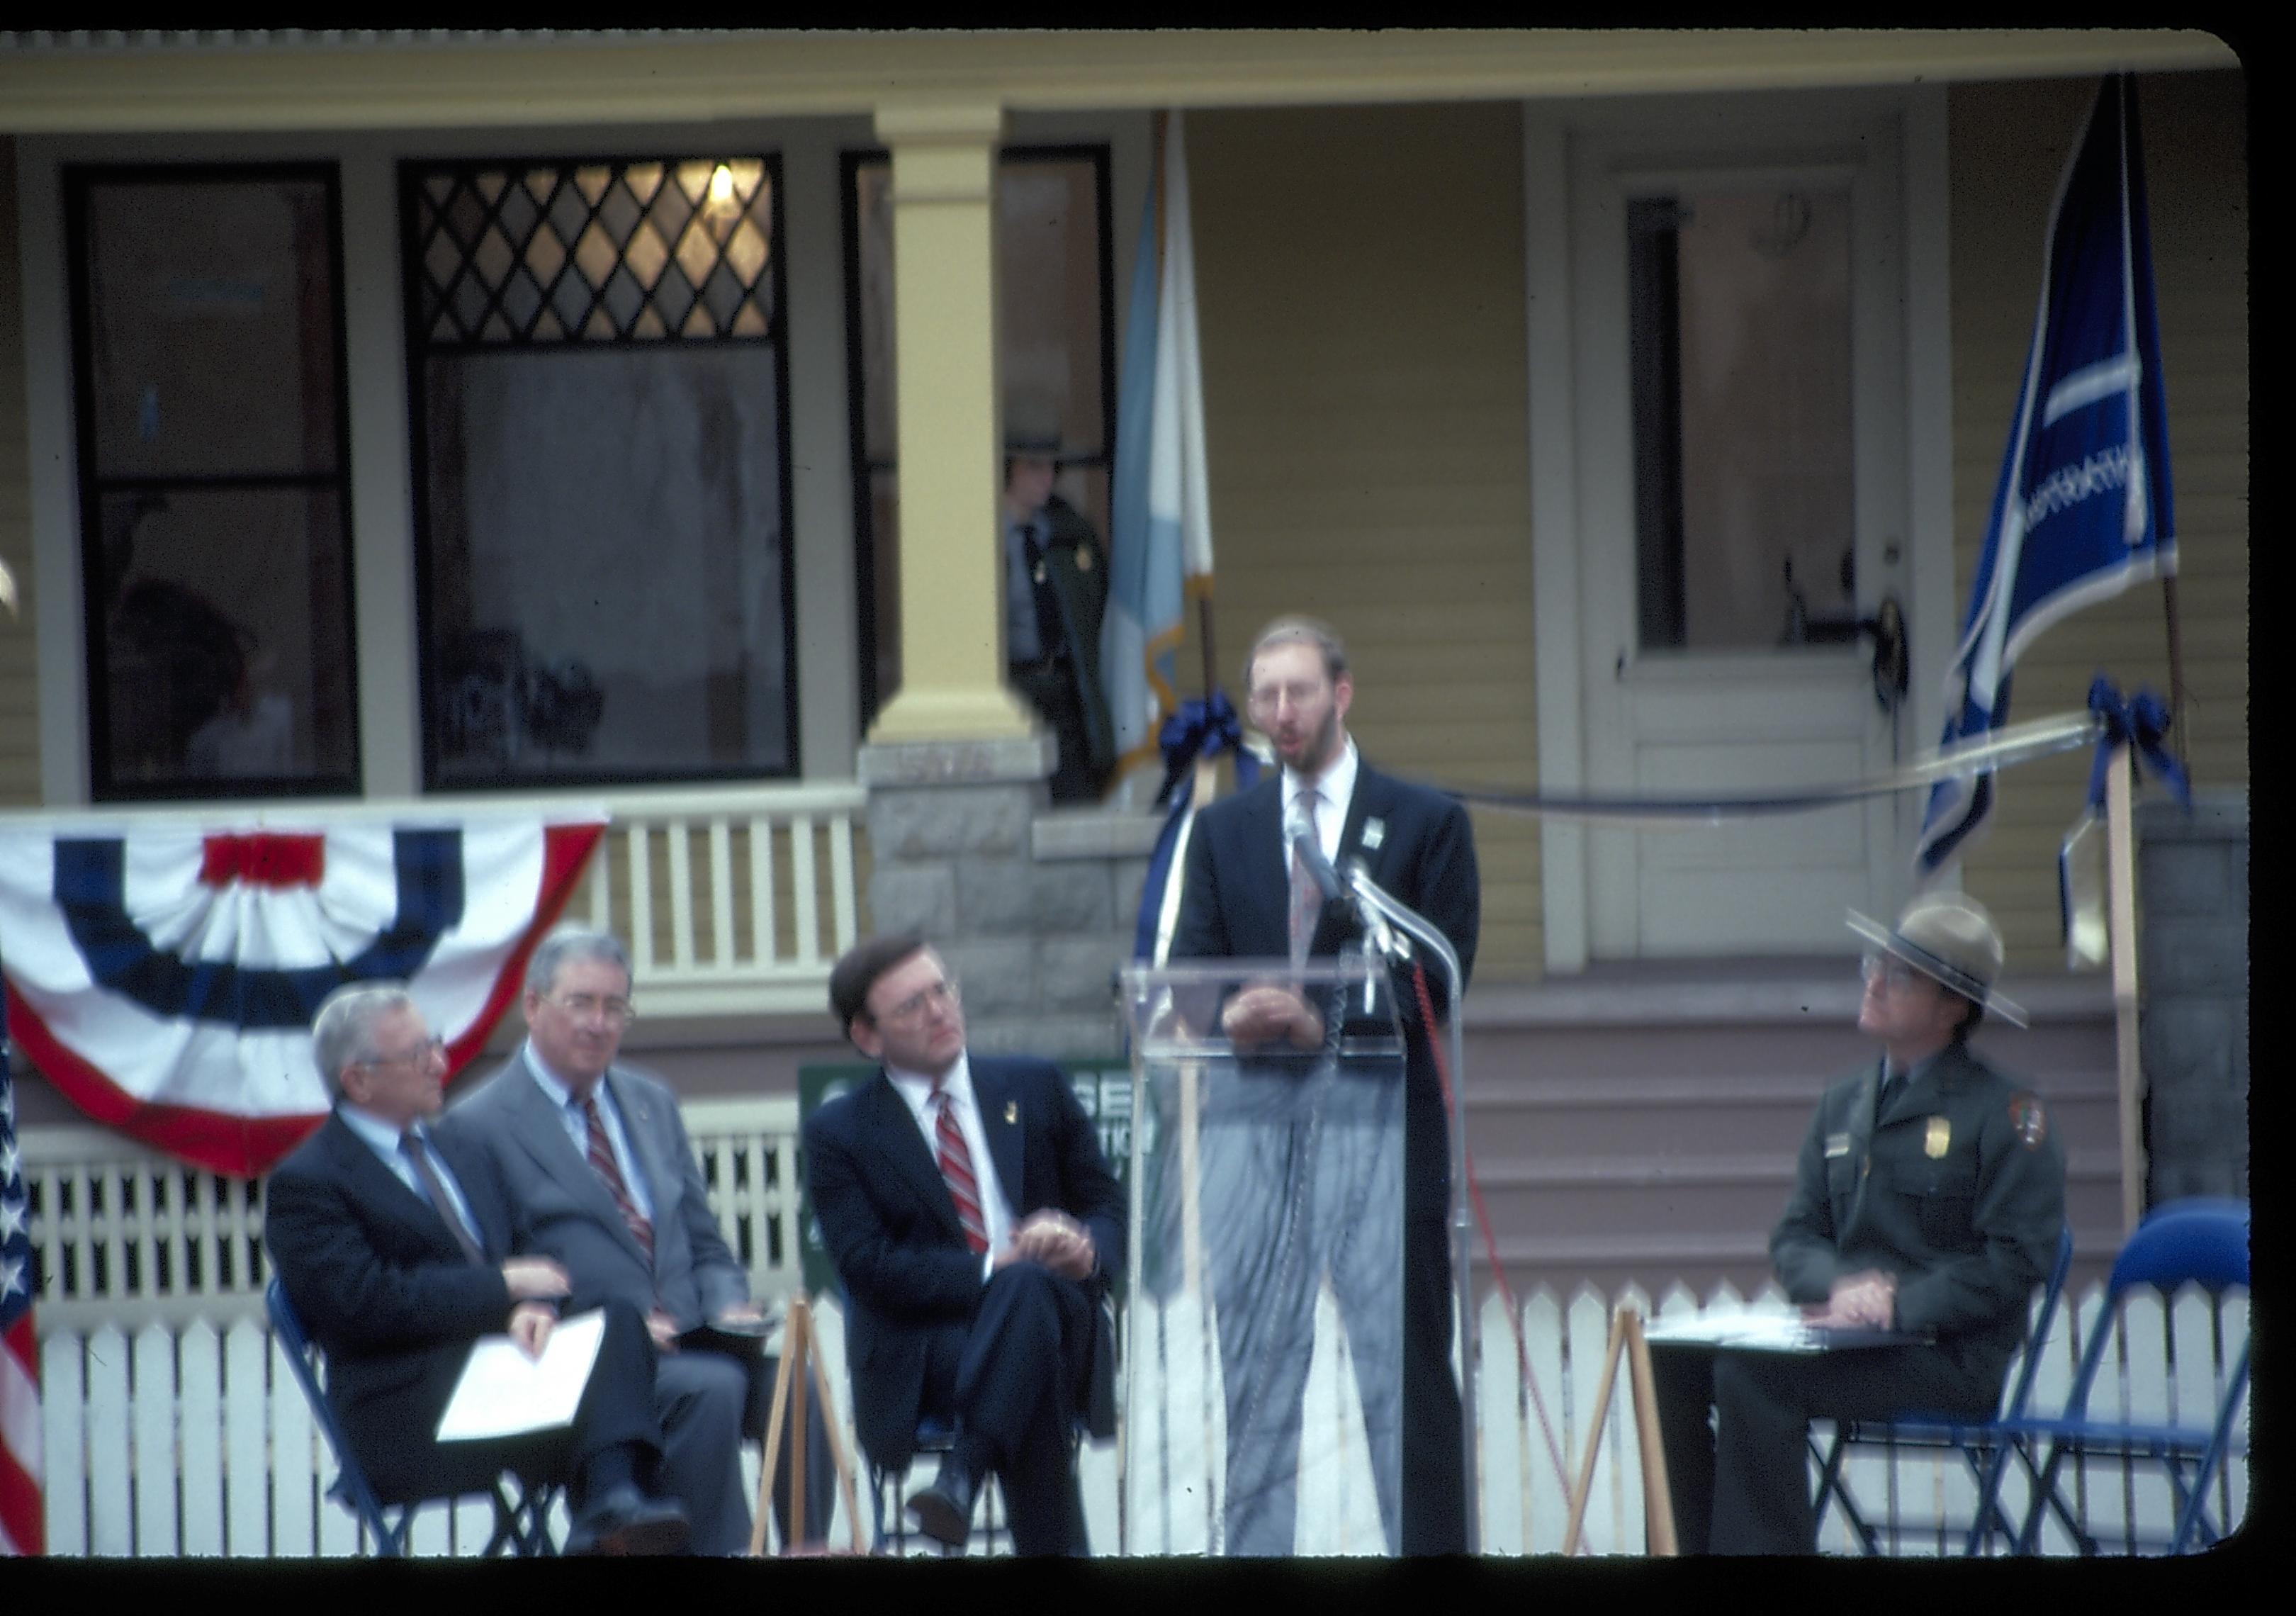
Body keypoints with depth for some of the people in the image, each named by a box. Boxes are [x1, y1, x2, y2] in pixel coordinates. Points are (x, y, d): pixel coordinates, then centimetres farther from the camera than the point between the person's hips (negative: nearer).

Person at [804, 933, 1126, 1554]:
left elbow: (1109, 1207, 15)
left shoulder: (1036, 1088, 17)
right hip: (920, 1356, -2)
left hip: (1053, 1310, 2)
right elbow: (870, 1270, -5)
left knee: (1030, 1288, -37)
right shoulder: (838, 1133, 7)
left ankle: (963, 1475, -43)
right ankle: (1052, 1549, -39)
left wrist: (1086, 1251, -12)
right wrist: (993, 1269, -19)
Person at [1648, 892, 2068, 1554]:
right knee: (1671, 1360, -13)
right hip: (1847, 1339, 7)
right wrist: (1840, 1285, -9)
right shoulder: (1843, 1104, 17)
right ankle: (1696, 1548, -10)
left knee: (1753, 1375, -28)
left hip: (1949, 1358, -7)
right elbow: (1795, 1236, 14)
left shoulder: (2006, 1112, -3)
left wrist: (1901, 1305, -18)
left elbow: (2016, 1262, -10)